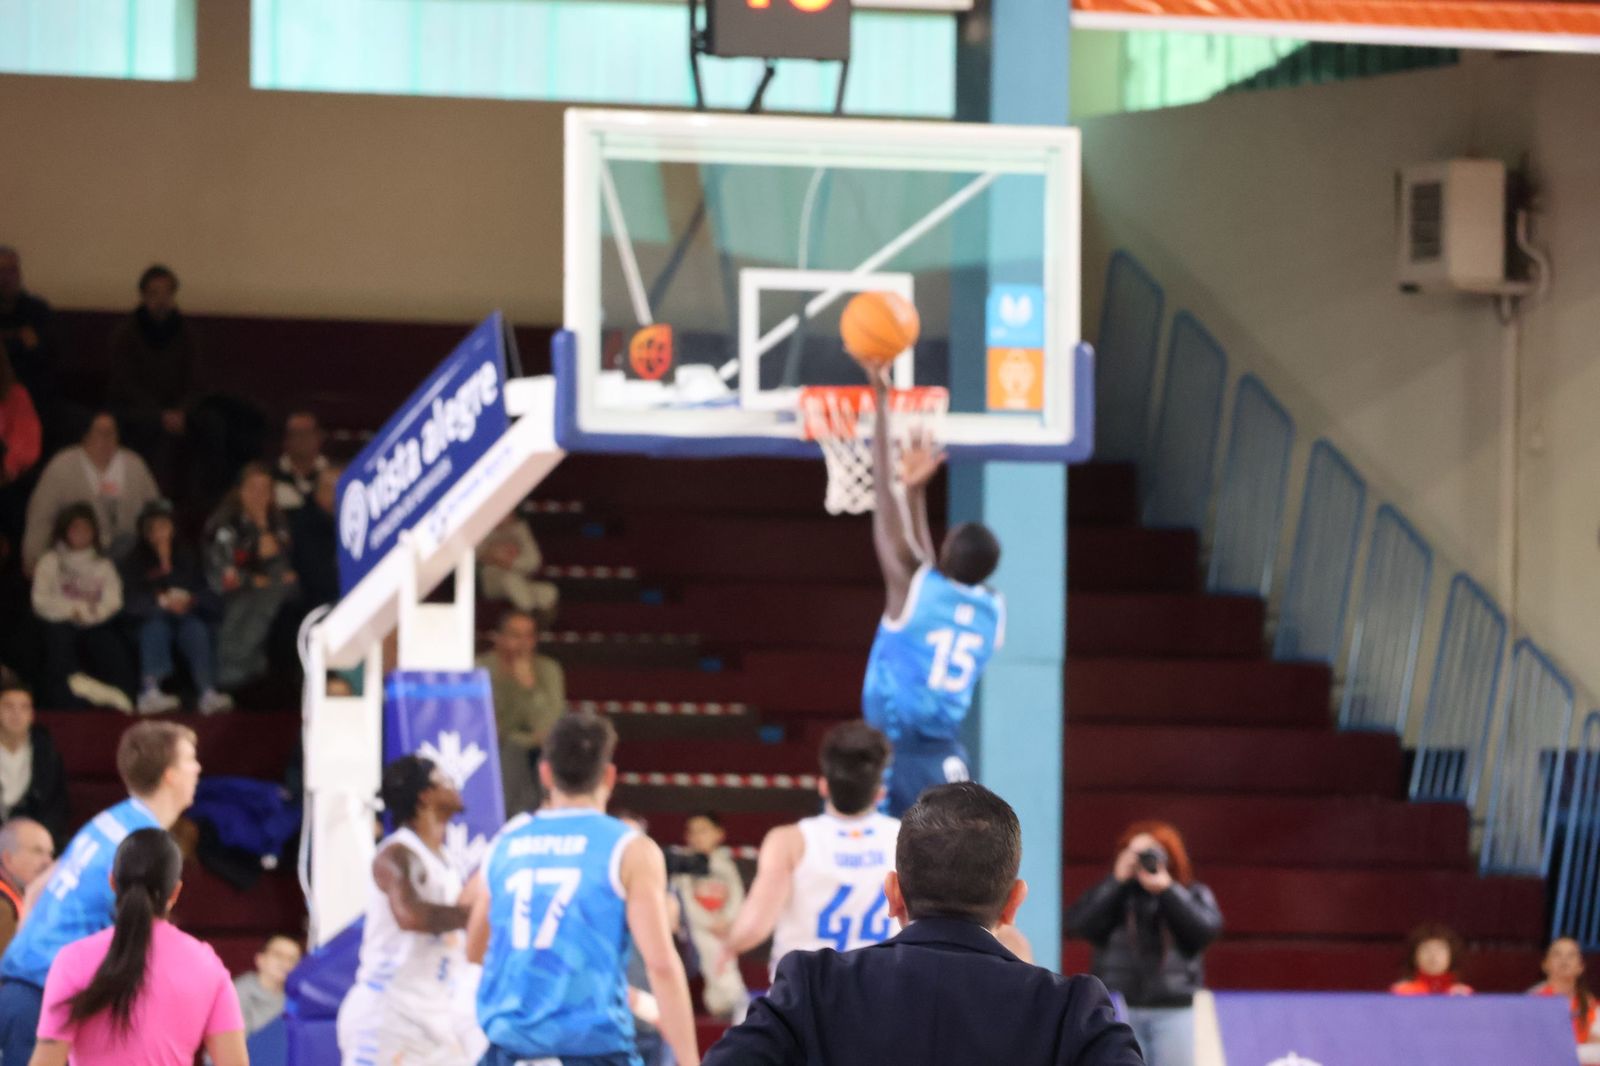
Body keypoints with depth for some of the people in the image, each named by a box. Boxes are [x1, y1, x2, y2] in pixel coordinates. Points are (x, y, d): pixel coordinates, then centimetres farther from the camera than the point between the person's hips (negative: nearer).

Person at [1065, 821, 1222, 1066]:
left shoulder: (1194, 895, 13)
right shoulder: (1109, 894, 13)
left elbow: (1208, 928, -6)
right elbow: (1077, 925, -4)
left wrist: (1166, 888, -11)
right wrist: (1117, 880, -7)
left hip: (1176, 1011, 0)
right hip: (1117, 1010, 0)